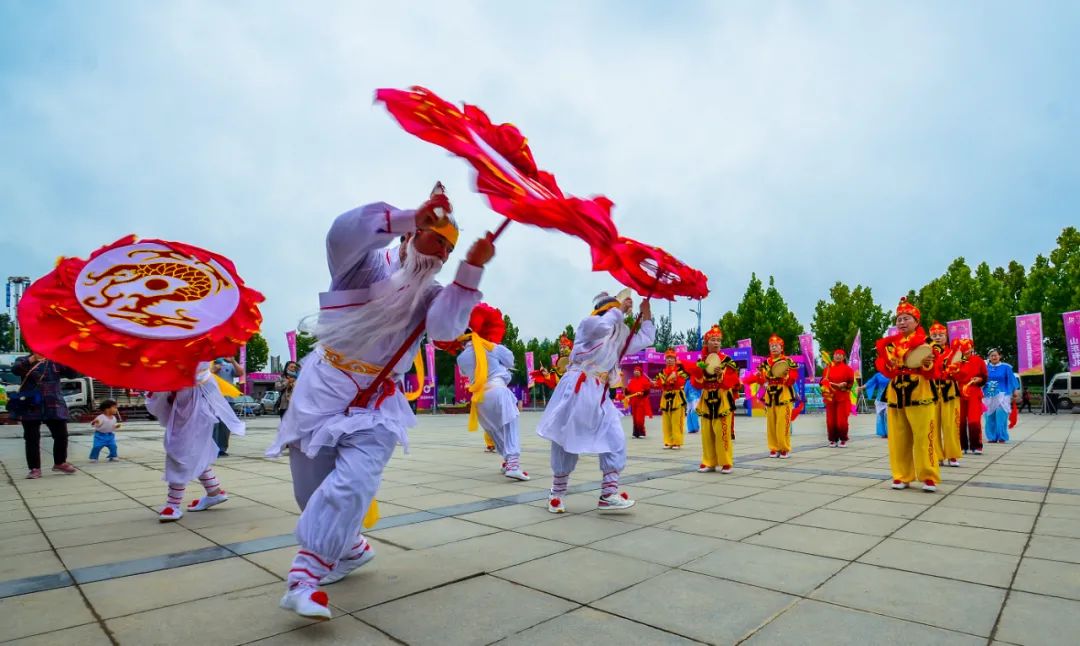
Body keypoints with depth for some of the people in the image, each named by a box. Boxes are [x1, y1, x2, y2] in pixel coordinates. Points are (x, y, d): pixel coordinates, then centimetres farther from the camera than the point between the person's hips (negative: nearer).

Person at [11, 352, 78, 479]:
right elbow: (15, 370, -17)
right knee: (32, 438, 3)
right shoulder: (24, 361, 4)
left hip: (54, 405, 2)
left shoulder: (56, 362, 8)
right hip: (30, 406, -1)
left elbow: (73, 374, -1)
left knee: (61, 435, 4)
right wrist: (32, 359, -33)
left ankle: (60, 463, 22)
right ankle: (35, 468, 13)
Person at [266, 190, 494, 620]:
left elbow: (446, 327, -16)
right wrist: (411, 216, -33)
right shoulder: (366, 263, -3)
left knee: (351, 483, -20)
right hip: (322, 388, 0)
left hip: (378, 402, 1)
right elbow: (342, 234, -27)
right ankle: (350, 548, 32)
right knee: (312, 486, 7)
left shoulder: (430, 294, 5)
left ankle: (305, 577, -12)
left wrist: (472, 269, -25)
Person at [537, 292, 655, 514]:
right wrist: (619, 309, -11)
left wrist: (646, 314, 18)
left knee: (615, 441, -2)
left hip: (600, 395, 7)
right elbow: (604, 325, -25)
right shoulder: (589, 324, -3)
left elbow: (646, 338, 23)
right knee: (567, 441, 0)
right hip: (578, 390, -7)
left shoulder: (620, 335, 20)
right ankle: (556, 494, 15)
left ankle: (608, 495, 2)